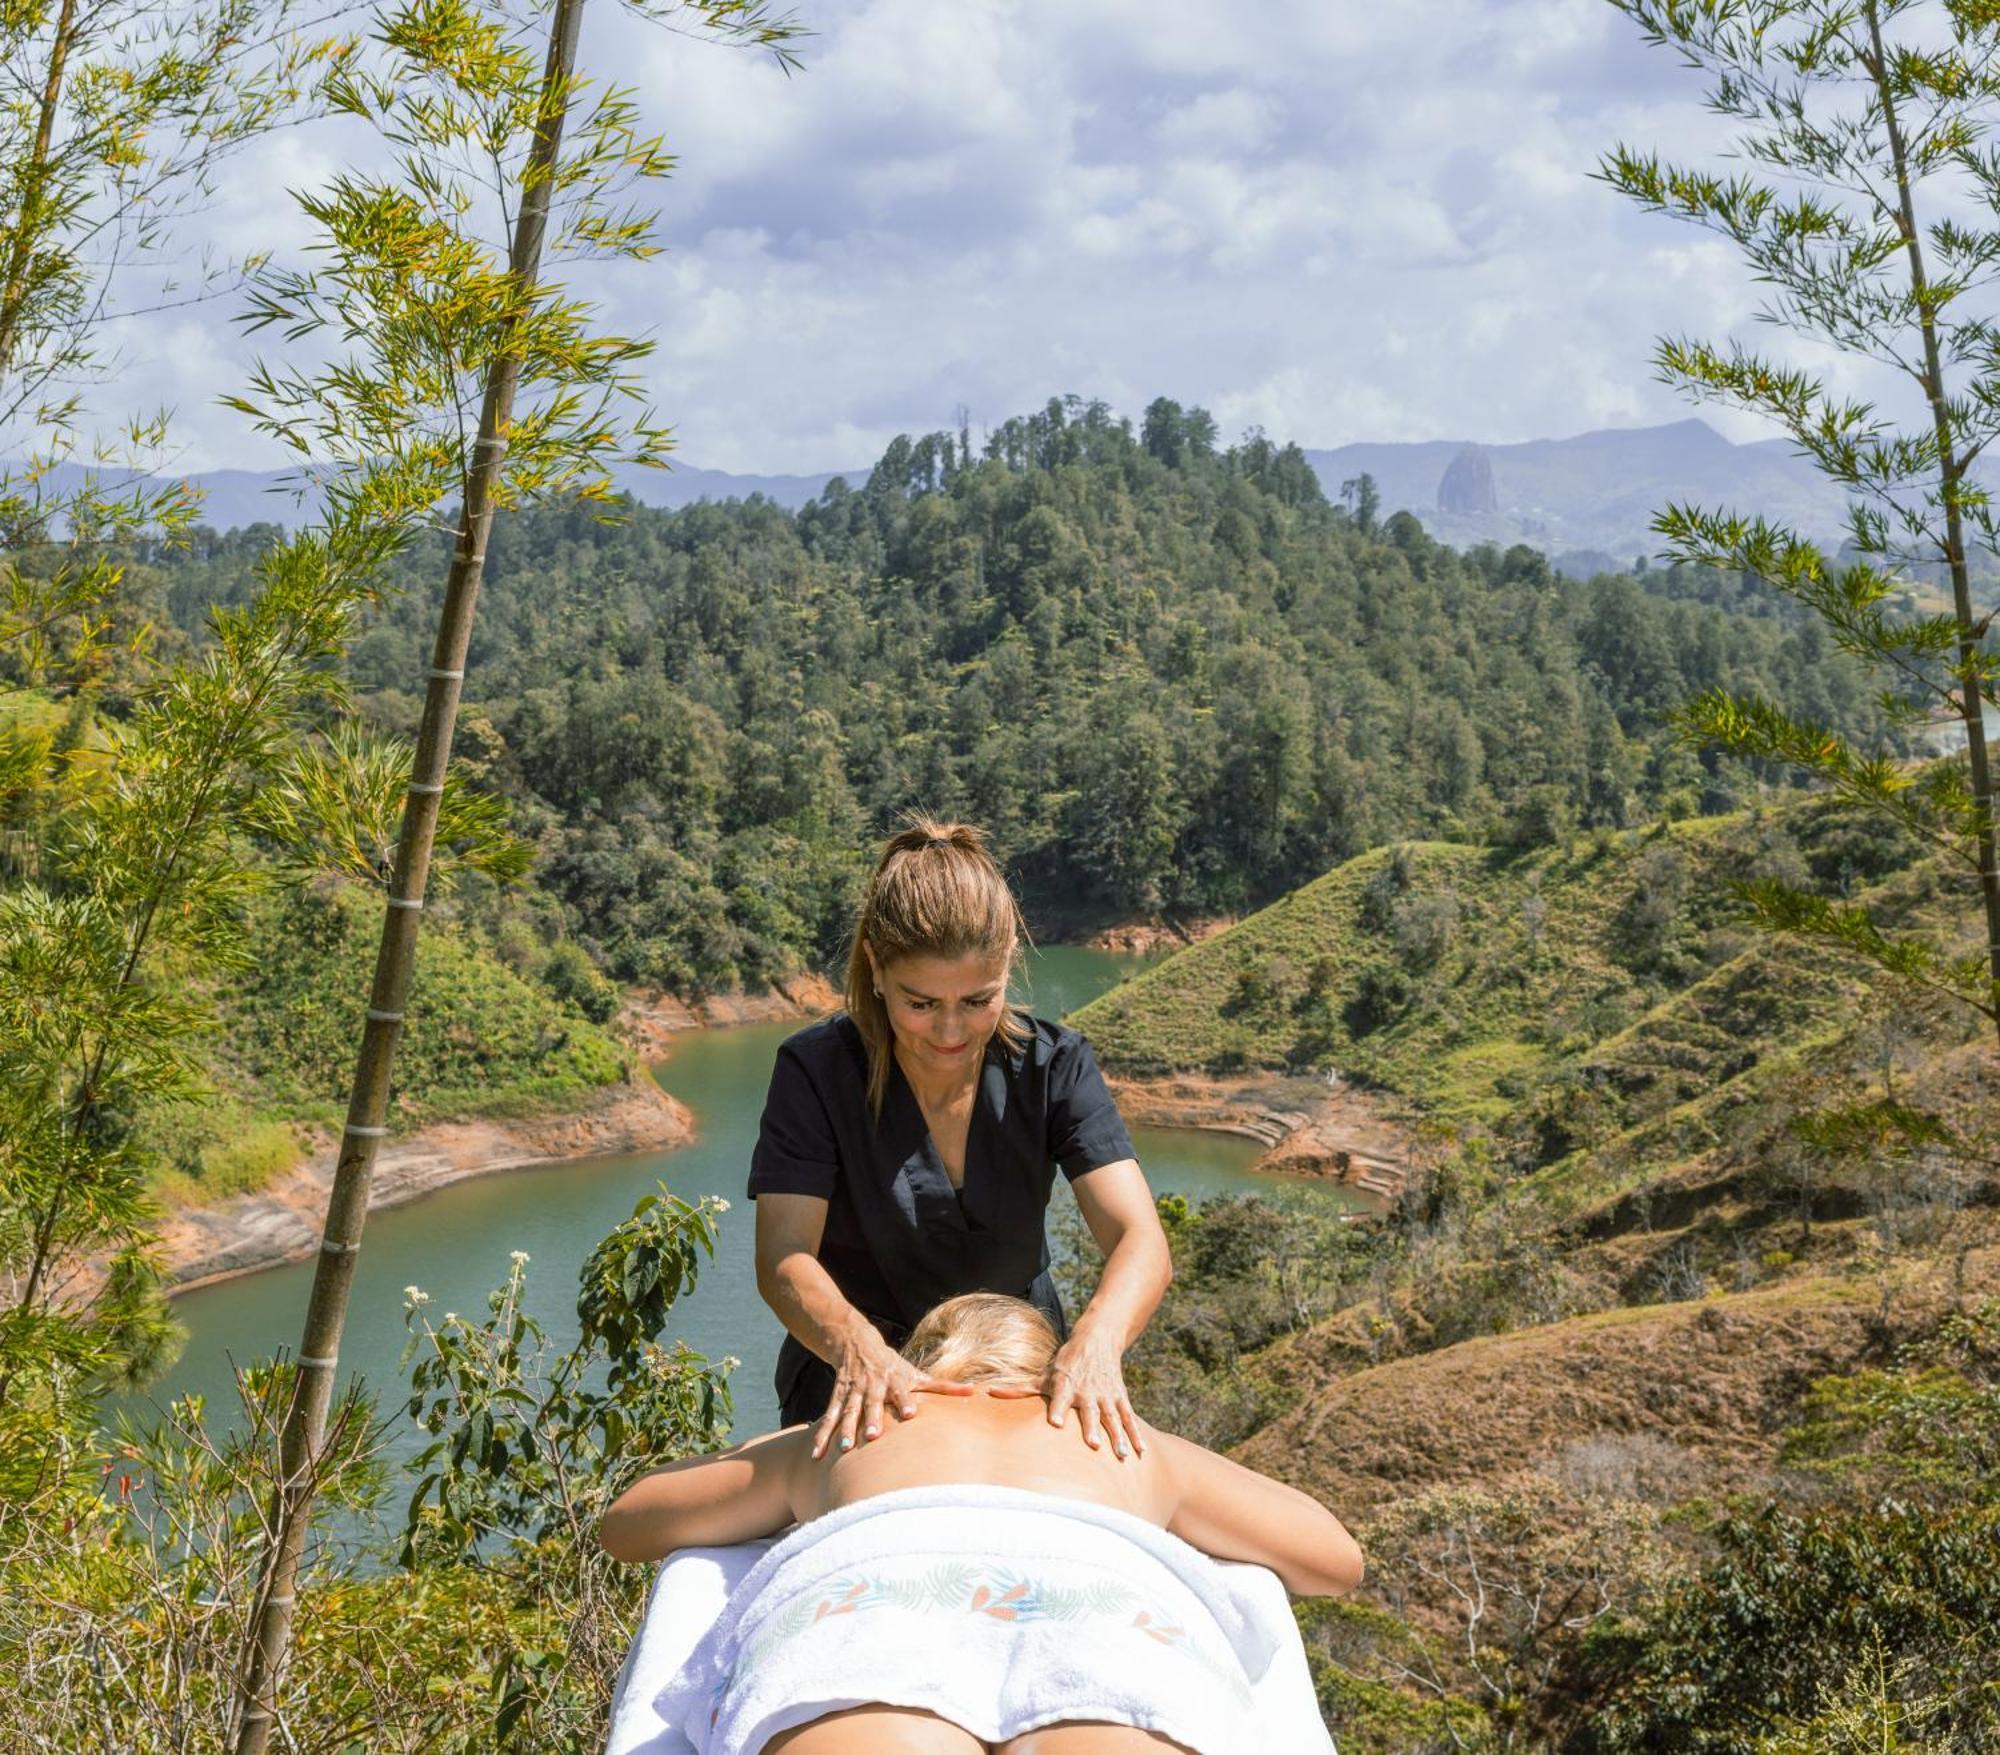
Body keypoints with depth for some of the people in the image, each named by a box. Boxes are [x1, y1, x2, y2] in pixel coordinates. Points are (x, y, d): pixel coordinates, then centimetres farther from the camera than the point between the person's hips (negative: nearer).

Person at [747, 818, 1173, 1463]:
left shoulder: (1054, 1066, -9)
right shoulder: (815, 1070, -13)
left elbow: (1142, 1243, -19)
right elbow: (783, 1258, -22)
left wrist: (1096, 1339, -41)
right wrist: (858, 1349, -44)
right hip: (860, 1405, -2)